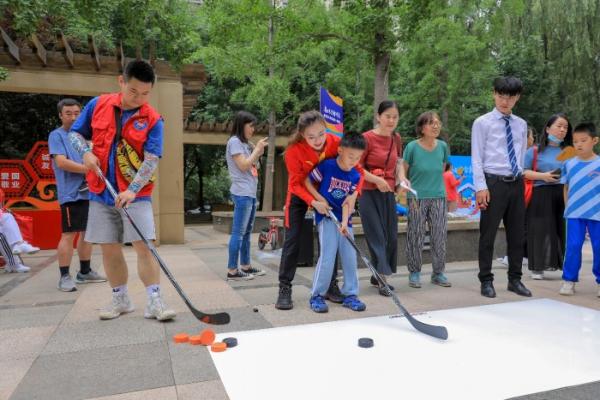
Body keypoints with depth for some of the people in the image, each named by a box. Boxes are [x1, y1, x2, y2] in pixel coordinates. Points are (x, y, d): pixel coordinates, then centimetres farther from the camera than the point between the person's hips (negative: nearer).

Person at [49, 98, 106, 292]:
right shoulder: (56, 135, -2)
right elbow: (61, 162, -14)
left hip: (89, 192, 7)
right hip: (70, 194, -7)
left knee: (87, 232, 11)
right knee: (69, 234, -8)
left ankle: (85, 272, 22)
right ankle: (64, 277, 0)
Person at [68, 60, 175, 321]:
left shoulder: (152, 120, -7)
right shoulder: (98, 105, 2)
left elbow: (151, 160, -14)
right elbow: (75, 133, 12)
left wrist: (132, 190, -25)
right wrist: (86, 152, -9)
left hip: (136, 194, -3)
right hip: (101, 192, 3)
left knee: (144, 246, -8)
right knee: (109, 249, 8)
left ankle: (154, 302, 0)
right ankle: (120, 300, 23)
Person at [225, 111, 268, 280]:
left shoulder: (244, 143, 19)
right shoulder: (234, 141, -8)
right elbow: (243, 166, -16)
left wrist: (258, 152, 8)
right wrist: (257, 148, -8)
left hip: (250, 193, 10)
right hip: (242, 194, -10)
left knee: (247, 232, 12)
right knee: (238, 233, -8)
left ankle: (246, 266, 19)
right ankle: (232, 271, -4)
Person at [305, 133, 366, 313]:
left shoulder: (355, 176, -1)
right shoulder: (326, 166, -13)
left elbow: (348, 202, -5)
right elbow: (308, 181, -3)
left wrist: (344, 222, -18)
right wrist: (320, 199, -14)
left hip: (344, 220, 5)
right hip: (326, 217, -5)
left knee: (350, 257, 4)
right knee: (327, 257, -10)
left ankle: (350, 294, 18)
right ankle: (317, 295, 4)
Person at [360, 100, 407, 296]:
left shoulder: (396, 138, 7)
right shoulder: (367, 137, -12)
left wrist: (401, 177, 0)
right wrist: (377, 180, -18)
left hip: (389, 193, 6)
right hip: (370, 193, -6)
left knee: (391, 235, 9)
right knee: (377, 235, -5)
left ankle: (377, 276, 24)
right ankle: (383, 278, 3)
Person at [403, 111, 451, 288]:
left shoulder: (442, 146, 3)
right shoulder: (412, 147, -8)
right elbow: (403, 172, -2)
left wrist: (436, 186, 12)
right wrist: (409, 192, -7)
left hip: (438, 197, 4)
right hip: (417, 198, -3)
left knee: (439, 237, 7)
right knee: (416, 237, 3)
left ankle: (438, 273, 22)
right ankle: (414, 273, 18)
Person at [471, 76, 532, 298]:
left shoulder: (521, 125, 13)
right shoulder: (482, 123, -2)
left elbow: (522, 156, 15)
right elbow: (476, 158, -7)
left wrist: (522, 178, 9)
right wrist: (481, 187, -14)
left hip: (517, 183, 5)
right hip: (494, 182, -5)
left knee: (517, 234, 11)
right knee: (488, 234, 1)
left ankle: (515, 279, 24)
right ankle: (486, 281, 12)